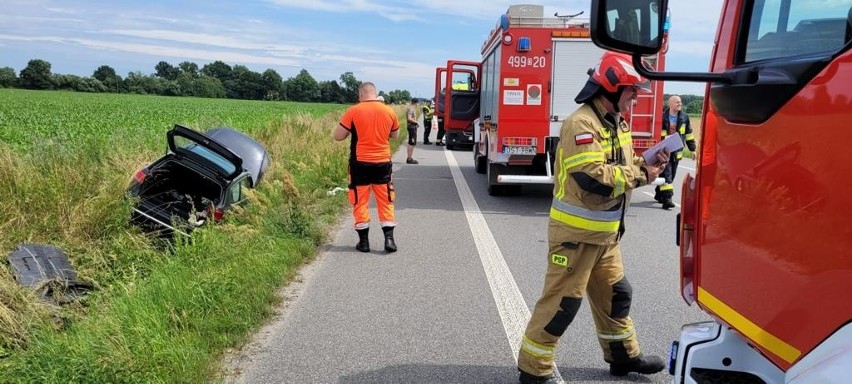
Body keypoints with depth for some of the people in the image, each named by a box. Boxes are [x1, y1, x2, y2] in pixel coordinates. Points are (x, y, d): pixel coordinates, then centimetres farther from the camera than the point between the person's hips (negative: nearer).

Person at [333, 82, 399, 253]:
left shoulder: (353, 111, -8)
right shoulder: (389, 111, 1)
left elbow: (338, 136, -4)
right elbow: (395, 134, 17)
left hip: (360, 163, -2)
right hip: (383, 163, 2)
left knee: (360, 202, 8)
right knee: (385, 201, 11)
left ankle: (363, 241, 12)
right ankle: (389, 238, 6)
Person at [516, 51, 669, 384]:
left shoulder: (616, 123, 12)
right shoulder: (582, 123, -20)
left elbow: (619, 167, 18)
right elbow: (593, 176, -30)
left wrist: (646, 164, -1)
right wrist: (639, 176, -19)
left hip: (606, 232, 10)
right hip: (577, 232, -10)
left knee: (615, 293, 21)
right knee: (562, 300, -2)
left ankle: (623, 354, 39)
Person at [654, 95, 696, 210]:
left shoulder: (684, 117, 7)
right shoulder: (662, 117, -6)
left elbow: (689, 134, 13)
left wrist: (693, 149, 12)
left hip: (676, 151, 5)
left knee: (671, 174, 11)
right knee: (666, 174, -11)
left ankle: (659, 194, 27)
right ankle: (667, 199, -15)